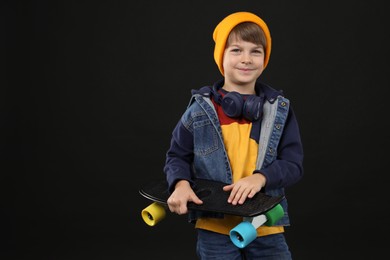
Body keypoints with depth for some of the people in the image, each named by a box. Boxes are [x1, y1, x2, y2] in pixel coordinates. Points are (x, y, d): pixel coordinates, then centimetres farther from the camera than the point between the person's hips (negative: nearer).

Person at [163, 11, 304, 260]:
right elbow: (177, 156, 4)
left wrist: (261, 177, -21)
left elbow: (294, 164, -2)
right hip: (215, 228, -1)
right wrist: (181, 184, -18)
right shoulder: (201, 108, -3)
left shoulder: (280, 108, 1)